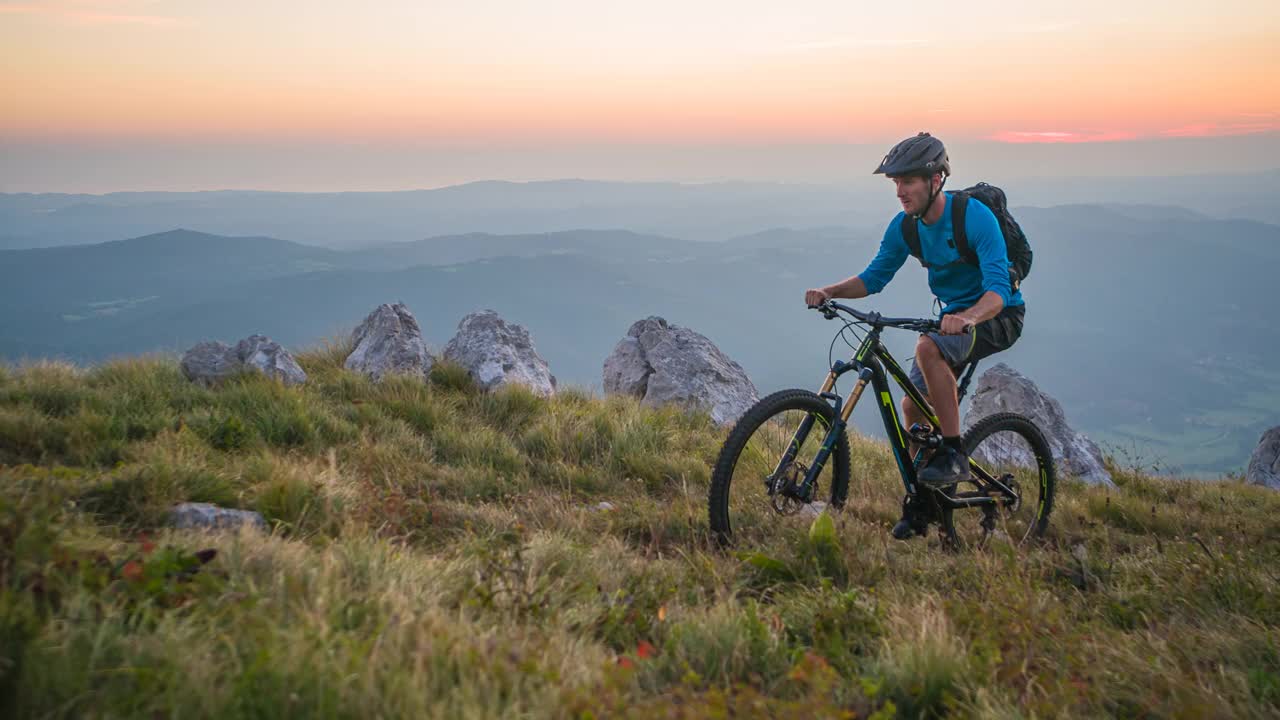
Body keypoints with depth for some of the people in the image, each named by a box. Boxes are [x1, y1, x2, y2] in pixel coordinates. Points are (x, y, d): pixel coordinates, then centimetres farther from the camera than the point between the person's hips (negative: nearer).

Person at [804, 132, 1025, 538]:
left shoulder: (975, 216, -25)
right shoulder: (905, 226, -5)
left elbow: (998, 290, -33)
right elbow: (874, 277, 3)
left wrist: (965, 318, -54)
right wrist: (829, 292, -15)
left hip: (998, 316, -7)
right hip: (954, 318, 7)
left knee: (928, 348, -34)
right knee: (913, 405, 0)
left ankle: (954, 456, -23)